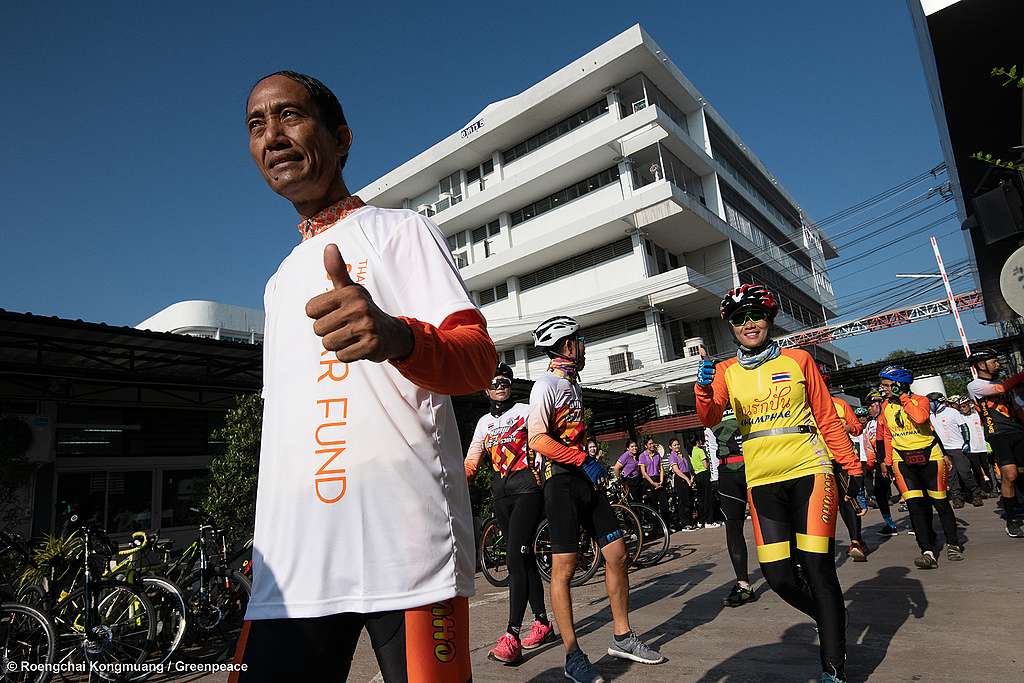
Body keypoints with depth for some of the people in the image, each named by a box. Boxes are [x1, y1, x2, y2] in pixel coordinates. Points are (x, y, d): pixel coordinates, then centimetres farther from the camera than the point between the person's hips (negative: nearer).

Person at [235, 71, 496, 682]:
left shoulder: (400, 230, 3)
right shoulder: (281, 281, 24)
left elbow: (479, 359, -11)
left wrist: (397, 337, -34)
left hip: (407, 548, -6)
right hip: (292, 563, 6)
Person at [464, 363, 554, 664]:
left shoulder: (525, 411, 2)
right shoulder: (484, 422, 15)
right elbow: (471, 462, 13)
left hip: (527, 487, -5)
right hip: (501, 492, 5)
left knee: (515, 557, -15)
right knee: (524, 556, 9)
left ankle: (512, 636, -15)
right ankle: (542, 623, 20)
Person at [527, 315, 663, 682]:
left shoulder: (573, 384, 19)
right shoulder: (547, 384, -10)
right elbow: (537, 439, -20)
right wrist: (584, 461, -21)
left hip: (585, 479, 9)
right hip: (562, 481, -9)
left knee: (617, 553, 8)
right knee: (564, 568, -3)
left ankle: (622, 637, 22)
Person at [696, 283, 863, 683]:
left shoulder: (797, 360, 6)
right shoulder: (725, 372, 7)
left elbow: (827, 418, 10)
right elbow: (709, 420, -8)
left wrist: (853, 468, 8)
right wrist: (704, 388, -28)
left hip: (809, 472, -1)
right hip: (763, 482, 2)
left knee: (817, 568, -6)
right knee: (777, 574, -1)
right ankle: (830, 620, 30)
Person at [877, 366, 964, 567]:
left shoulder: (920, 400, -8)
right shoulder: (886, 407, 5)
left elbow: (920, 417, -32)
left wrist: (903, 397, -23)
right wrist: (888, 461, 12)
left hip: (929, 455, -3)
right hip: (903, 459, 3)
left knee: (940, 502, 6)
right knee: (914, 504, -10)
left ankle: (953, 543, 27)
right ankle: (927, 552, -11)